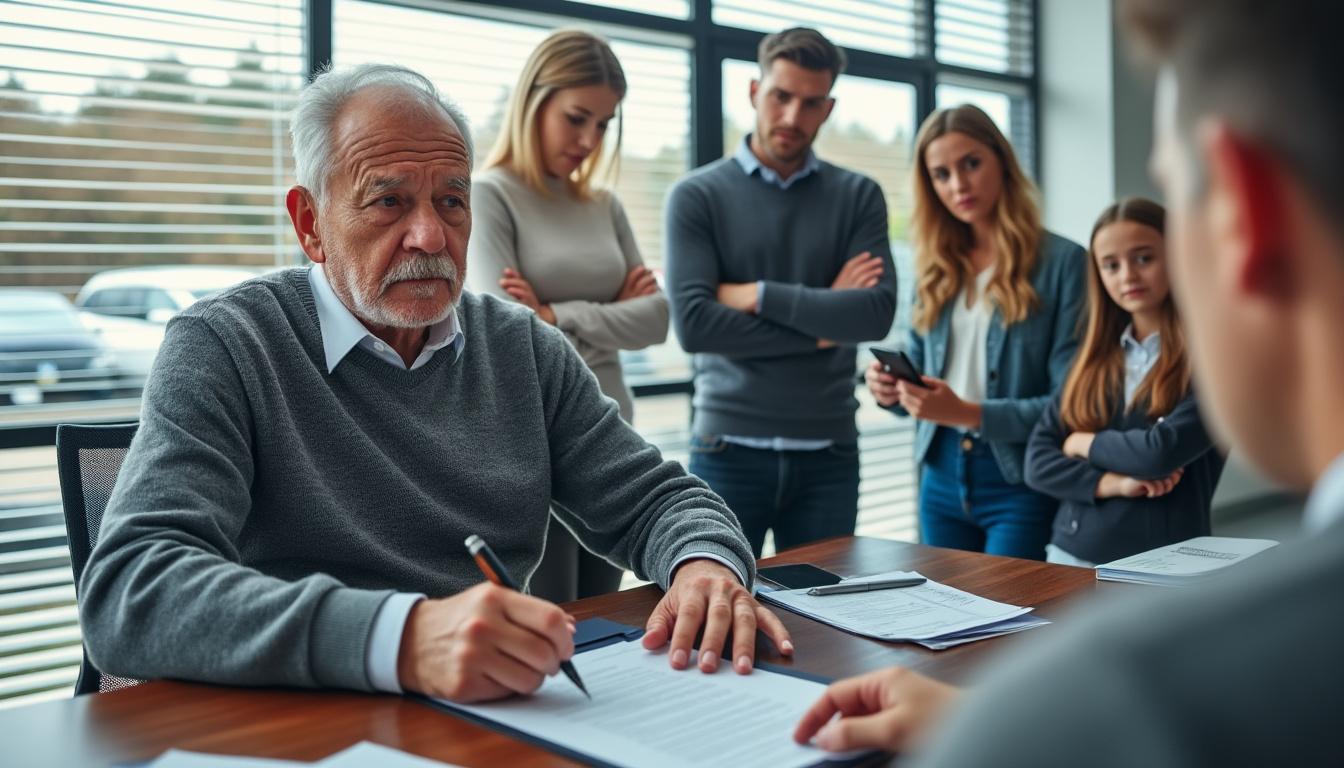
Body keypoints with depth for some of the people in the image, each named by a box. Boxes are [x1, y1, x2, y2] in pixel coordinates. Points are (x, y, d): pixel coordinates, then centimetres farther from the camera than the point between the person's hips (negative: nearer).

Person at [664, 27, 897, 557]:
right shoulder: (697, 196, -1)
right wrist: (823, 323, -9)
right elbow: (692, 324, -14)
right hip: (730, 450, -2)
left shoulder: (859, 196, 6)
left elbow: (877, 313, -8)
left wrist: (758, 295, -12)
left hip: (829, 452, 2)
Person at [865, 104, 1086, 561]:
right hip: (942, 477, 5)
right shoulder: (935, 267, 7)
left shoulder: (1060, 261, -8)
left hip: (1021, 483, -5)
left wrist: (969, 413, -24)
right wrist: (890, 390, -8)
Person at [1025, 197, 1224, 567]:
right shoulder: (1095, 357, 9)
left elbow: (1162, 452, -18)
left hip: (1163, 566, -4)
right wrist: (1111, 483, -13)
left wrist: (1084, 443, -3)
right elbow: (1038, 460, 2)